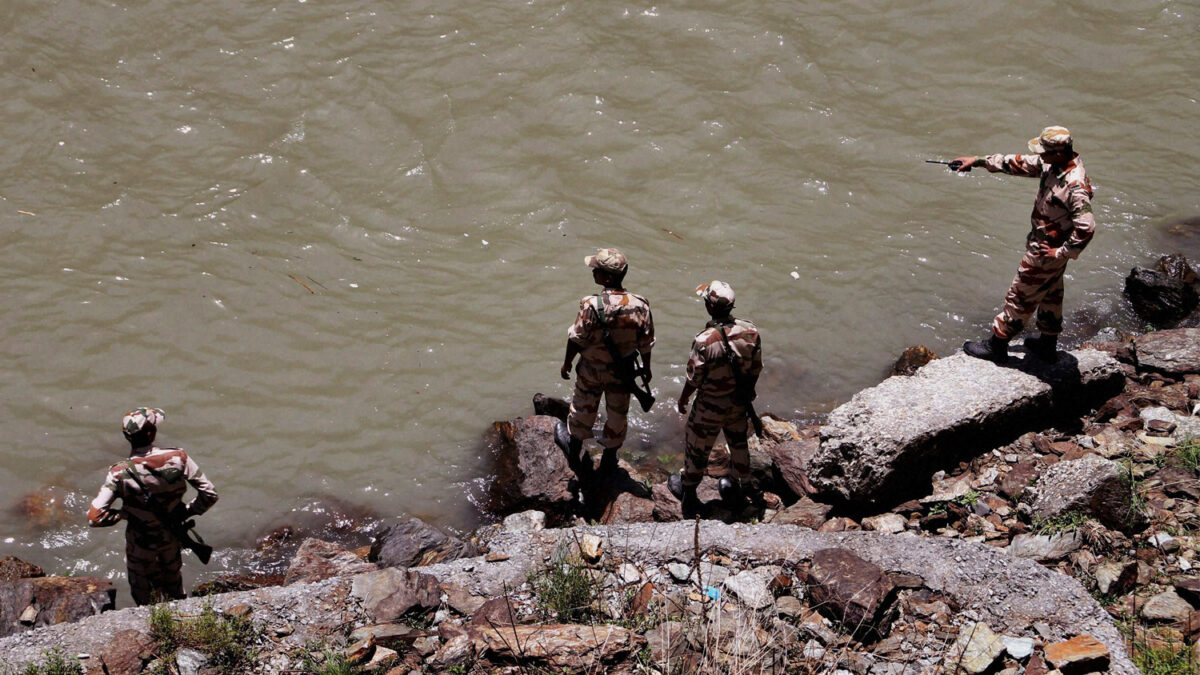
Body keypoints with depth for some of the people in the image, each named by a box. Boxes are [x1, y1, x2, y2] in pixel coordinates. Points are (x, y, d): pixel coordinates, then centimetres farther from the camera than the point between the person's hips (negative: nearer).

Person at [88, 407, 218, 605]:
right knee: (172, 576, 34)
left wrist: (122, 514, -13)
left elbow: (94, 517, -31)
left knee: (143, 592, 26)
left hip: (140, 543, -3)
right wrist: (188, 512, -2)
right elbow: (209, 494, -19)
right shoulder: (178, 458, -26)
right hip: (172, 536, 3)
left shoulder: (120, 473, -30)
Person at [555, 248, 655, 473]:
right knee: (617, 413, 21)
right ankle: (609, 458, 38)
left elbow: (576, 339, -18)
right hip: (622, 371, 2)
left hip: (591, 370, -2)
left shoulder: (592, 306, -29)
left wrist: (567, 363, 0)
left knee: (583, 409, 22)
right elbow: (645, 344, -7)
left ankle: (574, 451, 44)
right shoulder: (640, 306, -19)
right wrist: (646, 369, 10)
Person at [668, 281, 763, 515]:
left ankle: (688, 491, 37)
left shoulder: (705, 340, -30)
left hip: (710, 407, -5)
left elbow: (694, 378, -18)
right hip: (740, 402, 5)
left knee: (697, 447, 17)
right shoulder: (750, 332, -15)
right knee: (739, 443, 25)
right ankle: (737, 491, 43)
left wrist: (683, 399, 0)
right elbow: (756, 368, -1)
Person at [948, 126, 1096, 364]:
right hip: (1046, 246, 9)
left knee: (1021, 296, 5)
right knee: (1049, 294, 23)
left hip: (1046, 251, -9)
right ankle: (1047, 346, 39)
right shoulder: (1052, 164, -5)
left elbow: (1086, 227, -34)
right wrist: (979, 161, 7)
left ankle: (996, 346, 20)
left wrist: (1061, 253, -24)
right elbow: (1020, 164, 6)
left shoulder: (1074, 186, -33)